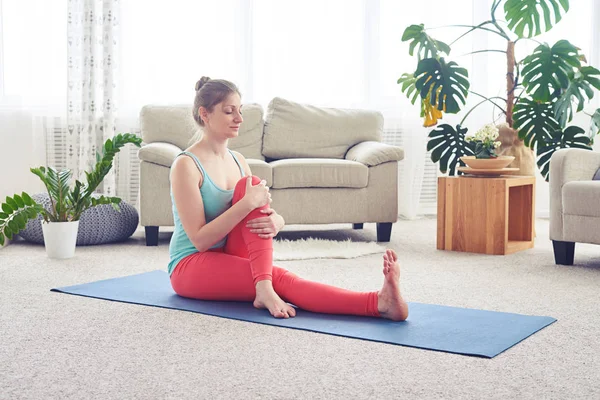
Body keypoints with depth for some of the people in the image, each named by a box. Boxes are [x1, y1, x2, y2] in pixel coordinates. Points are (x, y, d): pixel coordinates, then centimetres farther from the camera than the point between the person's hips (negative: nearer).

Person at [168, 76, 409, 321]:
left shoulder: (237, 160, 8)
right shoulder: (186, 165, -15)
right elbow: (200, 239, -21)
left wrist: (276, 221, -23)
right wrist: (247, 203, -31)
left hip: (229, 259, 7)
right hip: (190, 267, -7)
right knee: (278, 278, -31)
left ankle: (265, 287, -35)